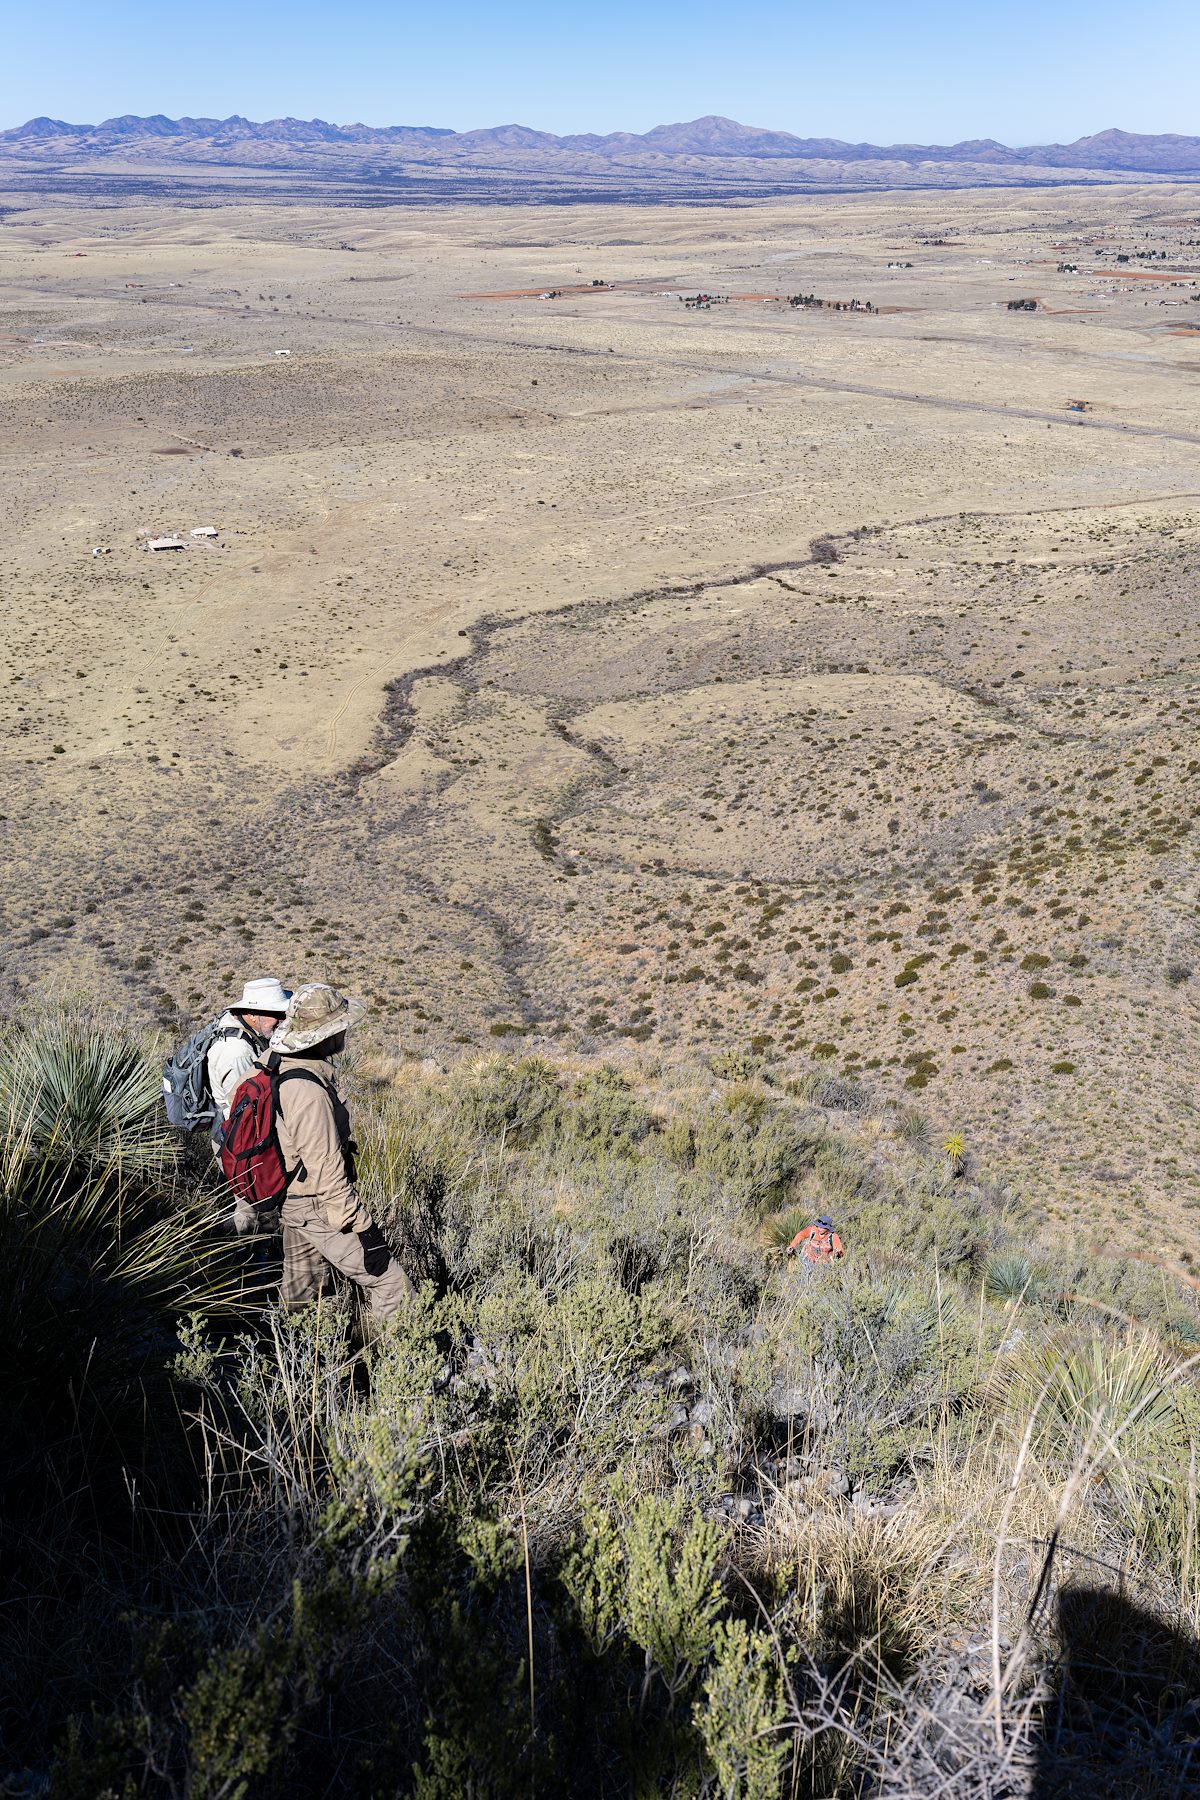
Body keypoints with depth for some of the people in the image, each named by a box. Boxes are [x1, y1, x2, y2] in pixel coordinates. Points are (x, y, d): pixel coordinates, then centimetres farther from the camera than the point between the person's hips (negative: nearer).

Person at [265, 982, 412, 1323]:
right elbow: (327, 1172, -29)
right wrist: (363, 1230, -21)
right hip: (318, 1209, -9)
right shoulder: (307, 1091, -32)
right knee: (390, 1284, 0)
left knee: (300, 1284, 25)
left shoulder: (273, 1062, -3)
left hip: (290, 1197, 10)